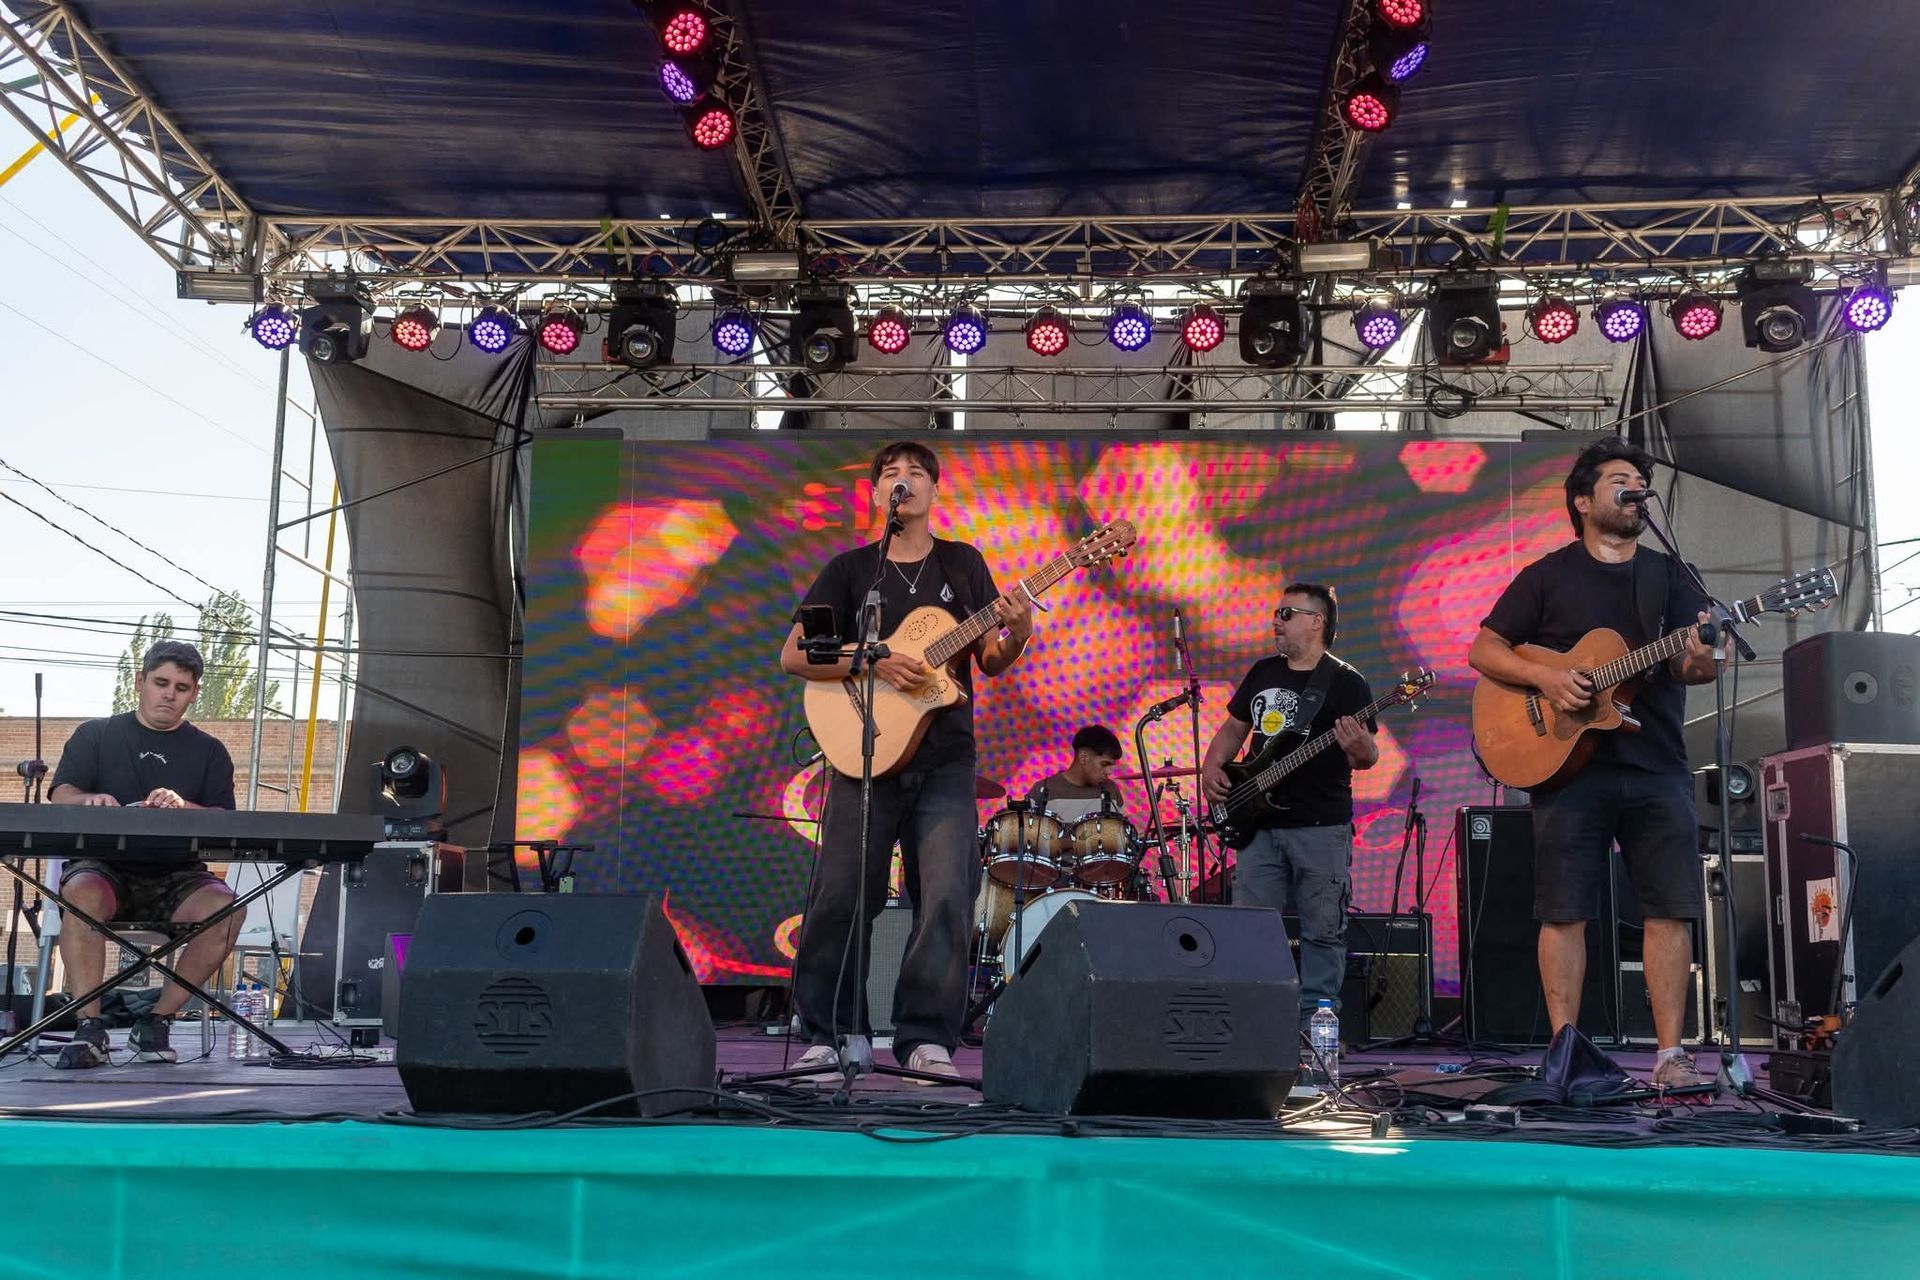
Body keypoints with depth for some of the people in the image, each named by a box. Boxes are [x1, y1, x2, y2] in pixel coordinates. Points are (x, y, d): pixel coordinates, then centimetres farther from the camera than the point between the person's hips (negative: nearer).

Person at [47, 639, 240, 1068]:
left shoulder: (208, 751, 14)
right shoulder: (95, 735, 14)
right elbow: (60, 796, -1)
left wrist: (183, 808, -24)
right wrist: (91, 800, -26)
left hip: (177, 878, 1)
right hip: (103, 868, -1)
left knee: (225, 907, -30)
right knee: (82, 894, -37)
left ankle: (155, 1022, -18)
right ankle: (89, 1028, -31)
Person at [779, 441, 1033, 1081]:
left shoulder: (963, 563, 13)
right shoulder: (850, 568, 8)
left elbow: (989, 663, 12)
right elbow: (794, 655, 1)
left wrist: (1016, 634, -10)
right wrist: (876, 664, -12)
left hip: (945, 758, 1)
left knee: (947, 897, -8)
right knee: (840, 898, -1)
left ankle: (927, 1039, 1)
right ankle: (831, 1035, 13)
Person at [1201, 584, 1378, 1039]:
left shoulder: (1345, 682, -3)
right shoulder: (1263, 672, 13)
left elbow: (1369, 755, -6)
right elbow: (1233, 729, 23)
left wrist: (1358, 747, -29)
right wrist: (1211, 766, 6)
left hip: (1321, 827, -5)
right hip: (1259, 824, 5)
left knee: (1322, 931, 1)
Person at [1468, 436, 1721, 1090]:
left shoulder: (1669, 575, 15)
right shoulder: (1549, 575, 7)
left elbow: (1702, 660, 5)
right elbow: (1482, 649, 4)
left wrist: (1698, 662, -20)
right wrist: (1545, 677, -14)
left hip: (1656, 765, 3)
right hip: (1567, 764, -3)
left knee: (1671, 908, -2)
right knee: (1564, 911, -3)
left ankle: (1671, 1055, 3)